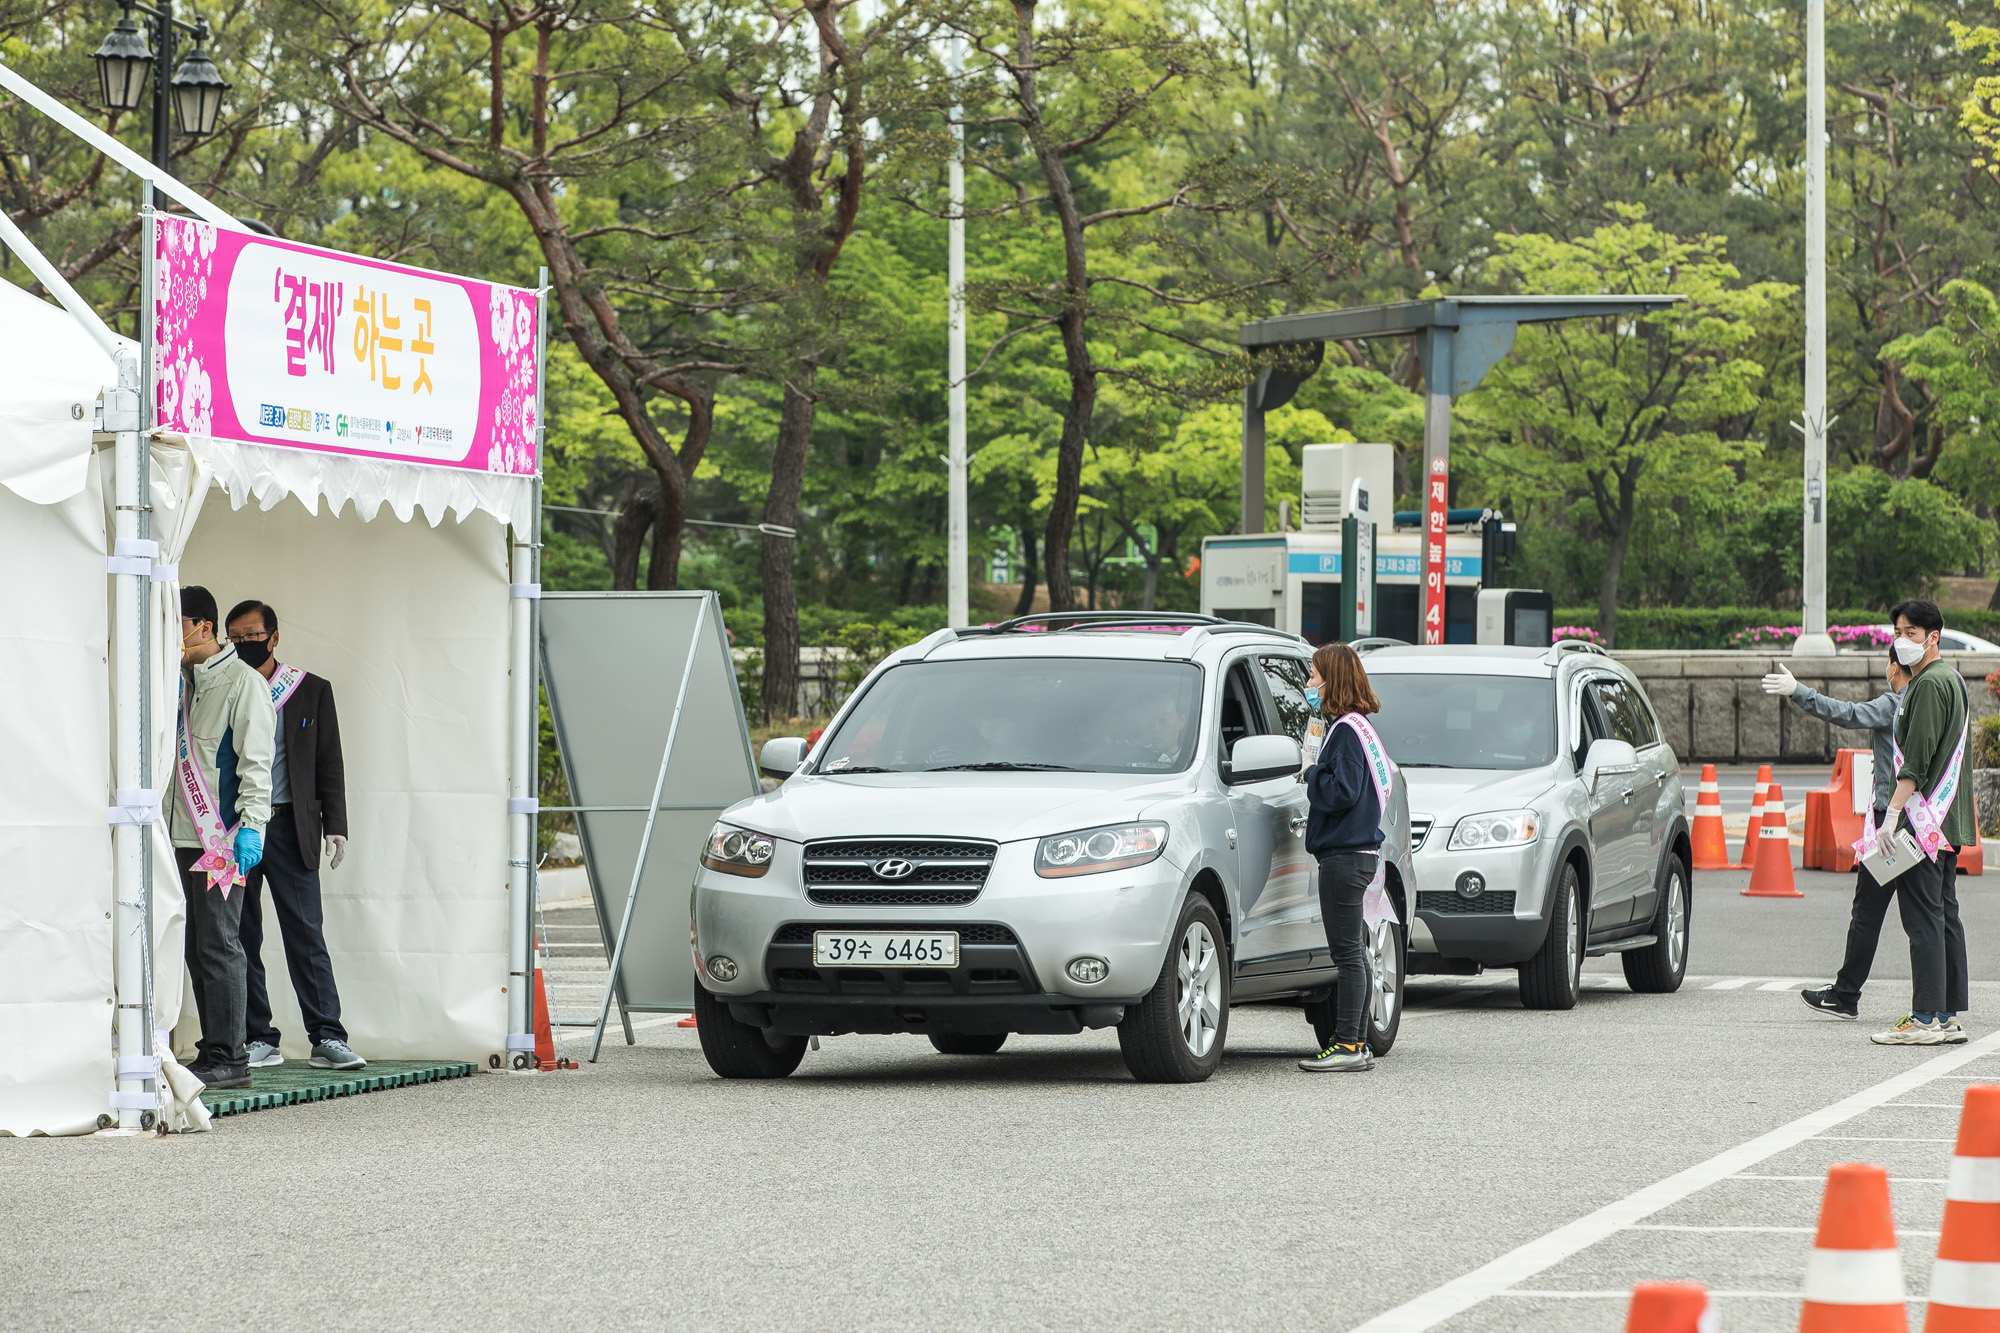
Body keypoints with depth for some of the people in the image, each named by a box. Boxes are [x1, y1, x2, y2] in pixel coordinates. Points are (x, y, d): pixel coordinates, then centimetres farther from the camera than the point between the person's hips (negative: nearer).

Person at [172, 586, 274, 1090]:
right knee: (197, 948, 8)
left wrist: (250, 826, -19)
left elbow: (256, 760, -12)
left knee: (218, 945, -9)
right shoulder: (183, 680, 19)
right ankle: (212, 1052, 13)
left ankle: (228, 1059, -7)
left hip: (223, 836, -8)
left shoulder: (242, 681, -6)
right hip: (187, 836, 8)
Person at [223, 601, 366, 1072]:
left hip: (288, 826, -1)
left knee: (306, 935, -6)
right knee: (241, 939, 2)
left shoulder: (311, 692, 8)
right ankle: (259, 1040, 8)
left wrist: (335, 825, 0)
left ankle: (327, 1038, -5)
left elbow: (329, 765, 8)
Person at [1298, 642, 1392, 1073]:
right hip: (1355, 850, 10)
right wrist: (1318, 778, 8)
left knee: (1346, 951, -9)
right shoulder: (1356, 726, 15)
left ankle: (1347, 1045, -8)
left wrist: (1312, 776, -7)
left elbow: (1343, 792, -22)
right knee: (1351, 951, 13)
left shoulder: (1347, 730, -15)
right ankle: (1356, 1044, 17)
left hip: (1346, 855, -10)